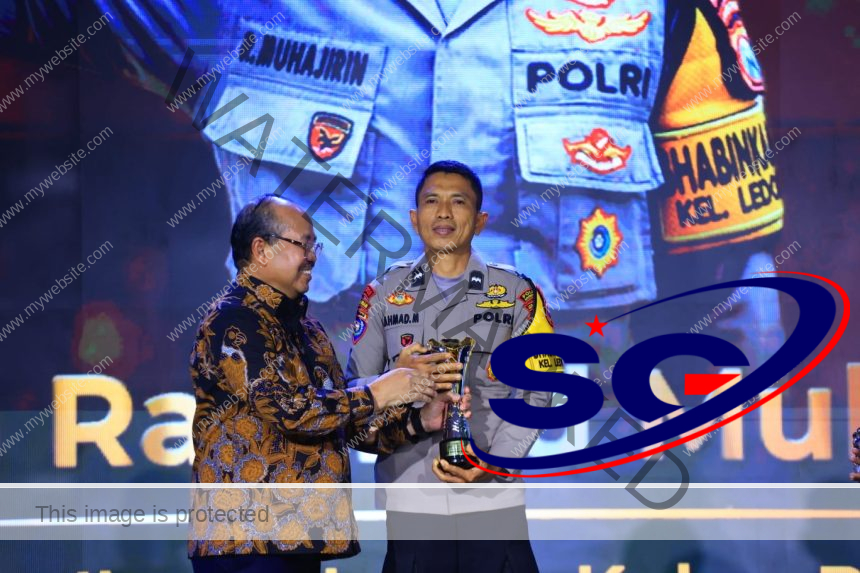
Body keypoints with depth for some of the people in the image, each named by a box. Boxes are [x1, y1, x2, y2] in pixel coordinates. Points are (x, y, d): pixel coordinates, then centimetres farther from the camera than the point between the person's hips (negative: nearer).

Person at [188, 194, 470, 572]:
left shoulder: (307, 329, 19)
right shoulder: (232, 322, -10)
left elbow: (347, 424, 18)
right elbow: (289, 409, -19)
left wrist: (417, 422, 2)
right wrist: (377, 394, -10)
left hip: (300, 539, 9)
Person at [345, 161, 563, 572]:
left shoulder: (516, 293, 8)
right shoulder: (383, 294, 11)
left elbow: (534, 394, 2)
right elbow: (355, 389, 8)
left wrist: (494, 463, -12)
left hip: (493, 500, 0)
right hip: (409, 502, 1)